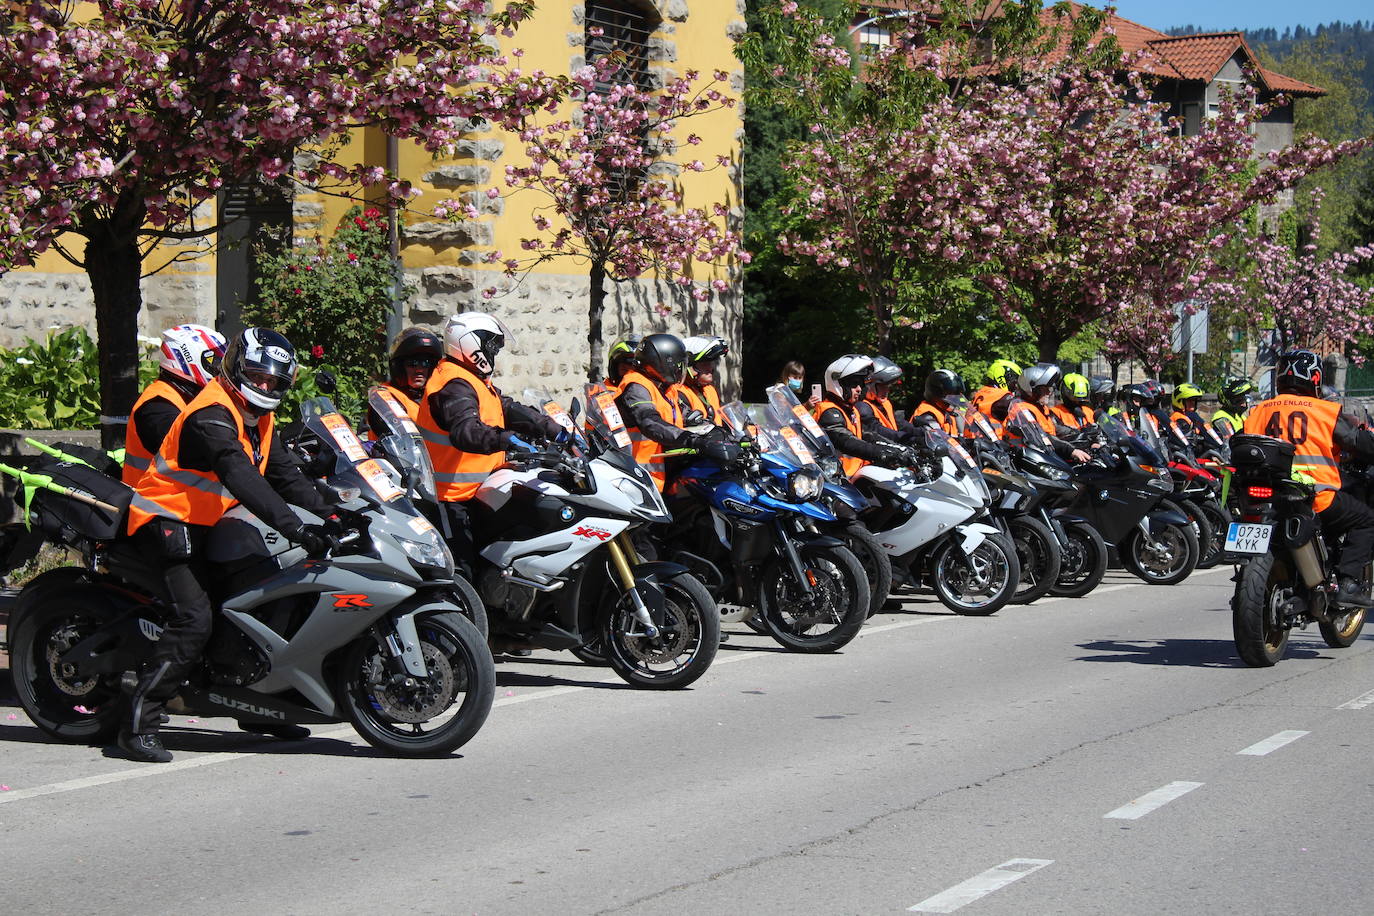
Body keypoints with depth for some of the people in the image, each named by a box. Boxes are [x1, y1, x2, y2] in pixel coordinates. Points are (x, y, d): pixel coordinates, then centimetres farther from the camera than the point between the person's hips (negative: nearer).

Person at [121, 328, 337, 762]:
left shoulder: (259, 421, 11)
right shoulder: (212, 416, -21)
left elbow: (286, 475, 8)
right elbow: (241, 477, -35)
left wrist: (328, 514, -8)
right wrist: (293, 526, -44)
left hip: (209, 524, 10)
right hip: (169, 521, -10)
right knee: (194, 618, -25)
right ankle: (139, 723, -24)